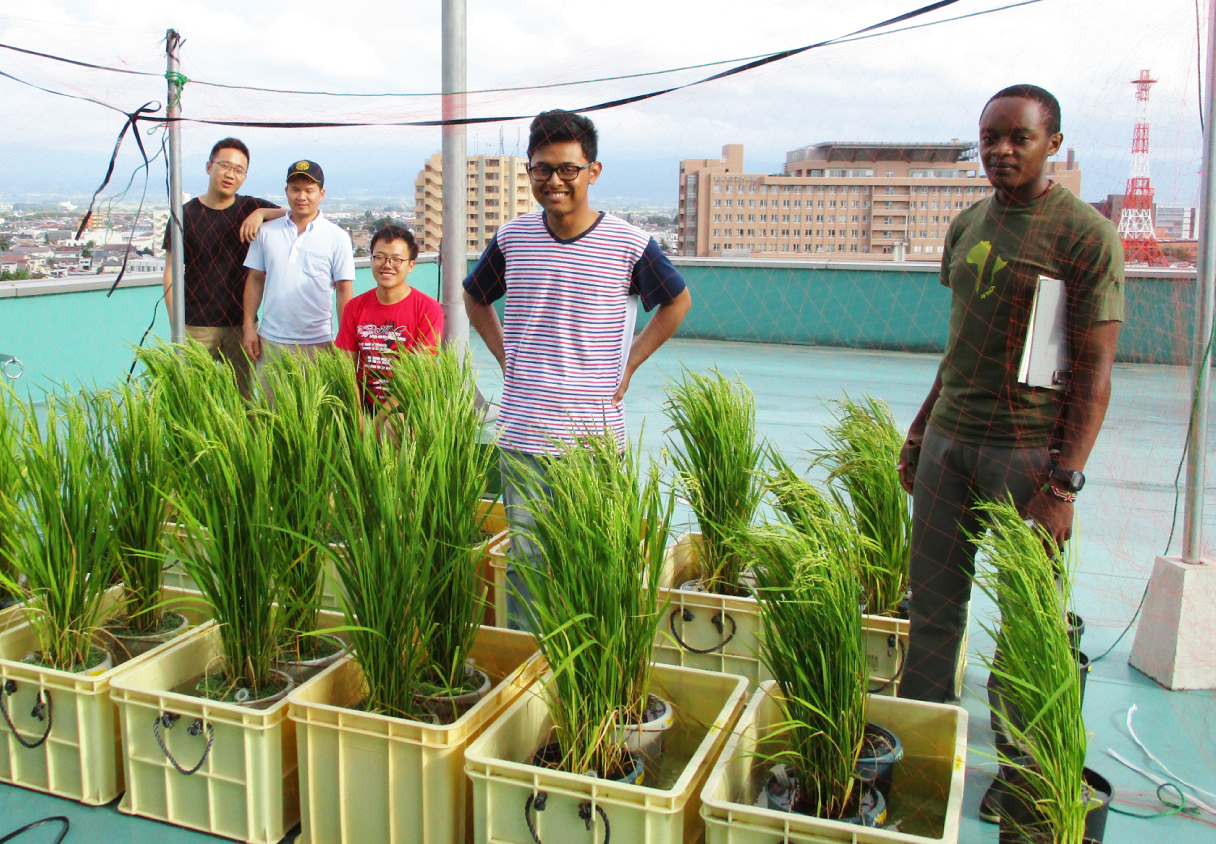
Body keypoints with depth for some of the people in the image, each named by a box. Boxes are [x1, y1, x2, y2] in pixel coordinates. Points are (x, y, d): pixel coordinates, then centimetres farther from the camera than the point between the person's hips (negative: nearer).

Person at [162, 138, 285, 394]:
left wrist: (262, 213, -16)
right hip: (197, 328, -2)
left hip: (241, 325, 2)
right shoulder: (186, 215, 2)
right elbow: (171, 272, 2)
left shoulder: (251, 209, 7)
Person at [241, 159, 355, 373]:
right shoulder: (267, 232, 9)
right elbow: (255, 280, 12)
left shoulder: (337, 238, 1)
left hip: (317, 343, -2)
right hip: (270, 340, 3)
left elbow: (344, 291, 0)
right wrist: (248, 327, 6)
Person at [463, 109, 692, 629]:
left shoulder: (629, 245, -5)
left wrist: (629, 363, 4)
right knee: (523, 560, 10)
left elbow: (677, 301, 12)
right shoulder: (512, 238, 3)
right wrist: (503, 355, 10)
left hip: (595, 438, -2)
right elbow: (473, 298, 22)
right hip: (521, 435, 2)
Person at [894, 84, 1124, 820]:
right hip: (949, 441, 6)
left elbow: (1096, 371, -11)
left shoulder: (1086, 236, -7)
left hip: (1029, 451, -5)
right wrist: (920, 432, 18)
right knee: (933, 609, 9)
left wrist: (1063, 482, -17)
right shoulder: (967, 226, 13)